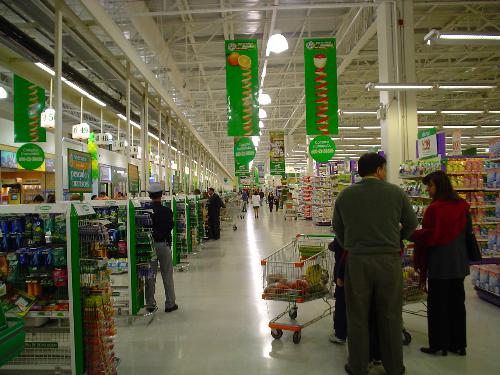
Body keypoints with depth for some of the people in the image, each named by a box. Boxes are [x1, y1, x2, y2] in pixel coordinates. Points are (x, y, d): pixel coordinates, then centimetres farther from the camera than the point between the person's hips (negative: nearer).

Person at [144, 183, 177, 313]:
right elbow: (171, 226, -6)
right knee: (167, 275, 8)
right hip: (164, 244, -2)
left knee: (150, 276, 11)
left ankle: (150, 304, 17)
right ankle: (170, 304, 13)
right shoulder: (167, 211, -12)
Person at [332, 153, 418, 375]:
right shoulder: (396, 192, -2)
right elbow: (411, 223, 9)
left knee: (358, 316, 12)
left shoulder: (345, 195, 0)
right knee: (390, 316, 14)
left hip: (356, 260, 0)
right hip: (389, 259, 0)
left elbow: (337, 227, 10)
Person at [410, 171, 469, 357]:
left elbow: (430, 236, -20)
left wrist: (410, 233, -10)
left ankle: (439, 345, 12)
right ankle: (458, 344, 24)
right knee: (457, 302, 15)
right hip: (459, 261, 7)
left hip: (440, 262, -7)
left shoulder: (435, 208, -19)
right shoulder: (461, 205, 5)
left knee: (437, 303, 4)